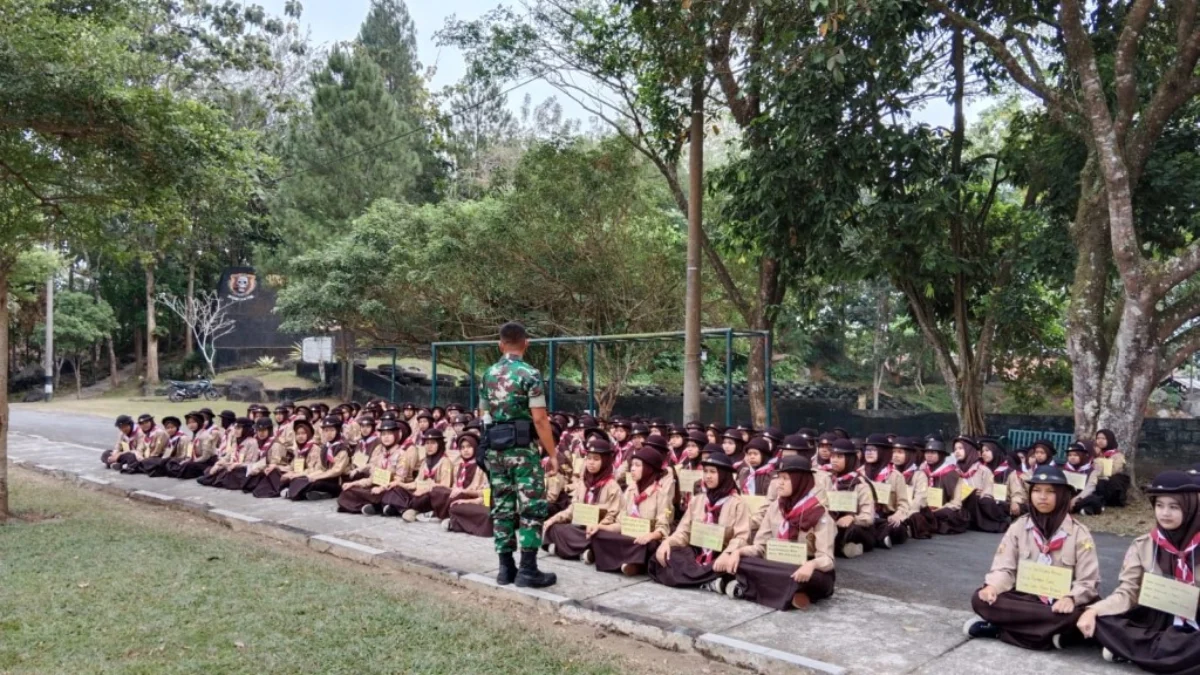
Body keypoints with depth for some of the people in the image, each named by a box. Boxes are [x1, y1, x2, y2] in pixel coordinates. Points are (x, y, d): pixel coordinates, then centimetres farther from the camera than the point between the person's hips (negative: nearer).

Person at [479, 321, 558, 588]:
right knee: (532, 508, 1)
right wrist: (553, 453, -8)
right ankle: (528, 569, 0)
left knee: (502, 507, 10)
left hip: (495, 448, 6)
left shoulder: (489, 374, 9)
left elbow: (487, 414, 13)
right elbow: (539, 419, -14)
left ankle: (506, 568, 15)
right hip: (523, 448, -6)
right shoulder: (529, 374, -11)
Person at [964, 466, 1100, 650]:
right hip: (1023, 599, 1)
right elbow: (1004, 568, 0)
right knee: (980, 599, -24)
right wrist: (992, 586, -22)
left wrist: (1071, 598, -27)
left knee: (1076, 615, -37)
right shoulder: (1018, 527, 3)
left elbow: (1088, 582, -6)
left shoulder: (1079, 533, -3)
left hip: (1060, 604, -1)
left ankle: (997, 628, -27)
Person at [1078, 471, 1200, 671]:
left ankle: (1129, 651, -20)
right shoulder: (1142, 545, 3)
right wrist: (1093, 610, -20)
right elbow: (1126, 592, -1)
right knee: (1101, 620, -24)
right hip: (1153, 622, 3)